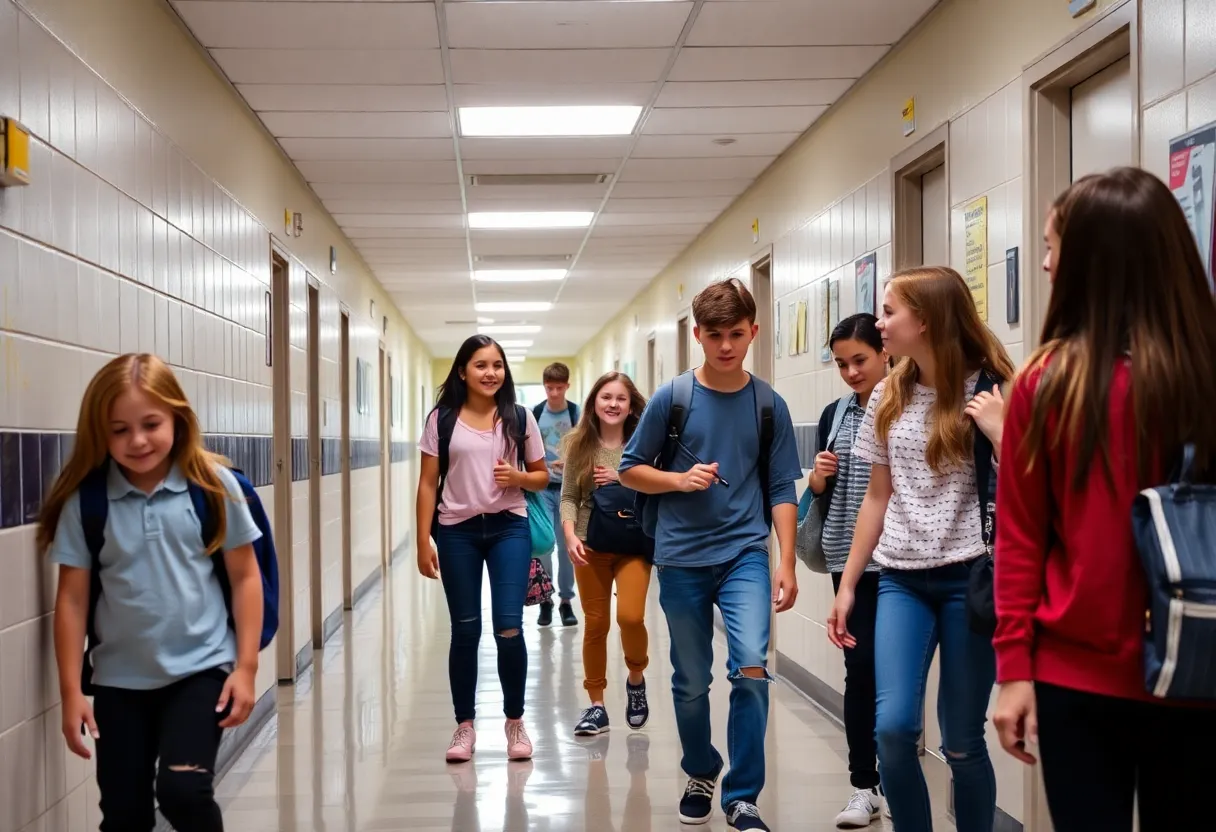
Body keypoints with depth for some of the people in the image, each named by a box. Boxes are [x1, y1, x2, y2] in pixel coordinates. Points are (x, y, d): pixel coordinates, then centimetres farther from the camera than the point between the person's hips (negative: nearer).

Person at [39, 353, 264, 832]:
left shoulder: (214, 485, -8)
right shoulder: (85, 501, -5)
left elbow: (245, 577, -2)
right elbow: (72, 598, -1)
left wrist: (246, 666, -5)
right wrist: (71, 691, -1)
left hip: (201, 668, -2)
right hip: (119, 679, 2)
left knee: (183, 789, -18)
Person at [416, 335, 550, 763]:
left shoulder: (519, 418, 3)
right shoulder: (442, 419, 0)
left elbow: (542, 476, 11)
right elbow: (428, 484, 1)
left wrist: (517, 478, -11)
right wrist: (423, 541, -3)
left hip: (509, 528, 0)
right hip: (456, 531, 0)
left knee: (509, 628, -5)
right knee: (465, 631, 6)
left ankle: (515, 721, 14)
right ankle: (465, 725, 19)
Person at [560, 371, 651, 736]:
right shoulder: (579, 446, 0)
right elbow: (569, 497, -1)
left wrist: (621, 481, -16)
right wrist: (570, 535, -15)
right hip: (591, 546, 1)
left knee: (630, 616, -16)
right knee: (595, 624, 7)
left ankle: (636, 679, 15)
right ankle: (597, 705, 19)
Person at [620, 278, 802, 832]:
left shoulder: (769, 405, 1)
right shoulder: (671, 399, -3)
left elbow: (782, 489, 3)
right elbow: (630, 470, 5)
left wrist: (787, 564, -4)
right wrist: (679, 480, -13)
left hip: (745, 553, 0)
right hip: (682, 558, 0)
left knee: (751, 667, -17)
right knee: (691, 681, 11)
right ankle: (700, 776, 36)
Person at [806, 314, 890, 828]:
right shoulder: (835, 414, 10)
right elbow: (821, 493, 16)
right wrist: (818, 477, -5)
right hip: (850, 559, 4)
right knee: (860, 665, 5)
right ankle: (864, 786, 13)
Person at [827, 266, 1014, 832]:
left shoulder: (988, 391, -6)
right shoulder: (888, 398, 8)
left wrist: (999, 433, -21)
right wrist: (847, 584, 14)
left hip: (968, 578, -3)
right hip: (901, 578, 4)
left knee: (962, 742, 3)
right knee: (892, 726, -10)